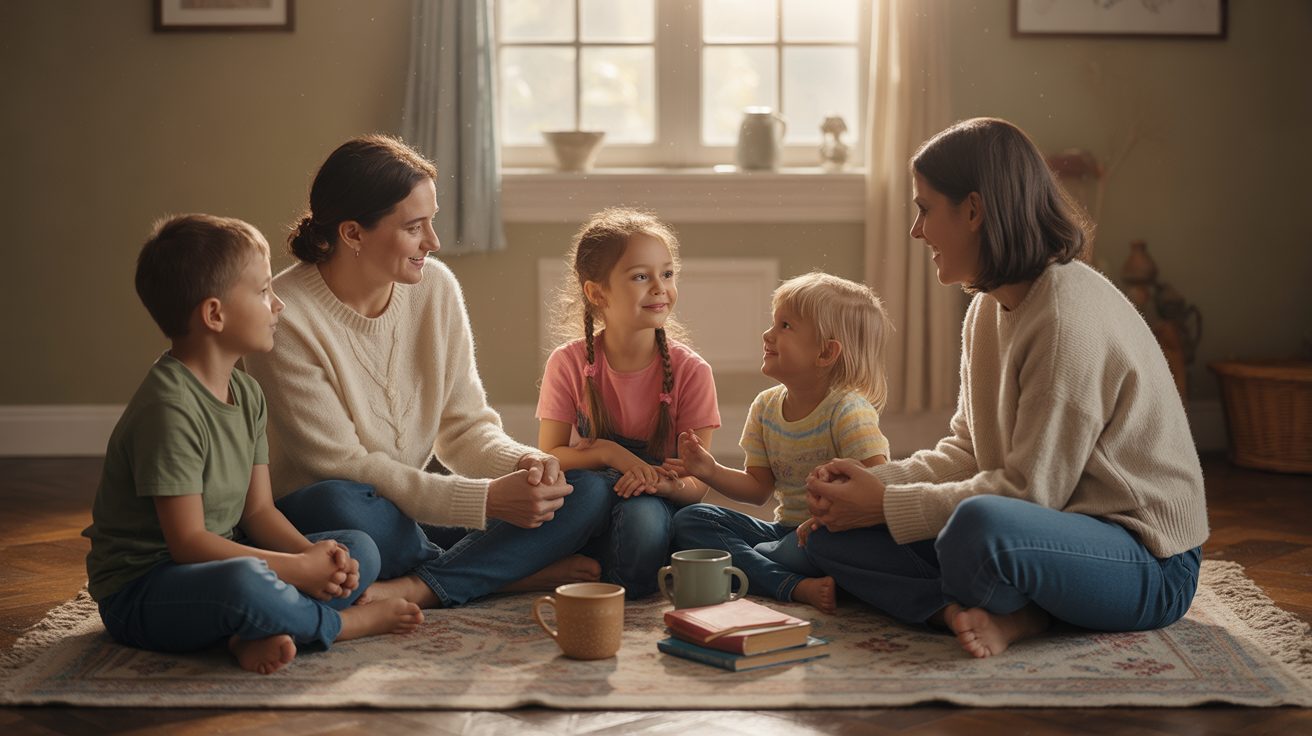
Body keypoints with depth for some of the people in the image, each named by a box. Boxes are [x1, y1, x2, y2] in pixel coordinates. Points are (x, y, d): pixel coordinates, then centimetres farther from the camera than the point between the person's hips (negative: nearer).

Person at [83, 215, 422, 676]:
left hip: (221, 563, 9)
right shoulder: (168, 410, -22)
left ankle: (261, 632, -21)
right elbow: (188, 542, -24)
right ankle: (344, 623, -12)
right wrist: (296, 568, -22)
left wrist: (312, 553, -14)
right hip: (140, 593, -9)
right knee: (246, 583, -40)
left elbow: (258, 509, 6)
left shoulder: (246, 395, 8)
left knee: (360, 551, 0)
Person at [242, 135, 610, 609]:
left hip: (414, 518, 5)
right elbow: (342, 468, -22)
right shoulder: (285, 317, -19)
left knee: (587, 494, -11)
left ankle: (415, 589, -24)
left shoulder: (436, 287, -1)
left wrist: (524, 464, -20)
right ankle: (512, 573, -16)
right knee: (340, 506, -40)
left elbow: (464, 426, 3)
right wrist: (488, 499, -29)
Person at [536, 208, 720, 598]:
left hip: (657, 502, -1)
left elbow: (697, 482, -7)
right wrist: (604, 451, -23)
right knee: (586, 486, -34)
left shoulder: (690, 371, -7)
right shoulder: (569, 364, -5)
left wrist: (668, 484, -31)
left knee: (641, 514, -36)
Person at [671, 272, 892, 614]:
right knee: (689, 520, -8)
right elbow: (758, 488, 9)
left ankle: (733, 564, -10)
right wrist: (712, 472, -7)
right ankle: (796, 586, -26)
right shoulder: (765, 407, 6)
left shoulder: (848, 410, -14)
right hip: (785, 530, 7)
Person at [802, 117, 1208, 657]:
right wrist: (875, 481, -4)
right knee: (832, 536, 0)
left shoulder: (1069, 317, -22)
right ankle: (1010, 615, -16)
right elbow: (968, 451, 13)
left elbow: (1029, 489, -21)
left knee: (980, 527, -42)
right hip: (1057, 527, 9)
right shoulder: (989, 307, 9)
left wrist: (886, 506, -15)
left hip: (1149, 567, -9)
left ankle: (970, 609, -8)